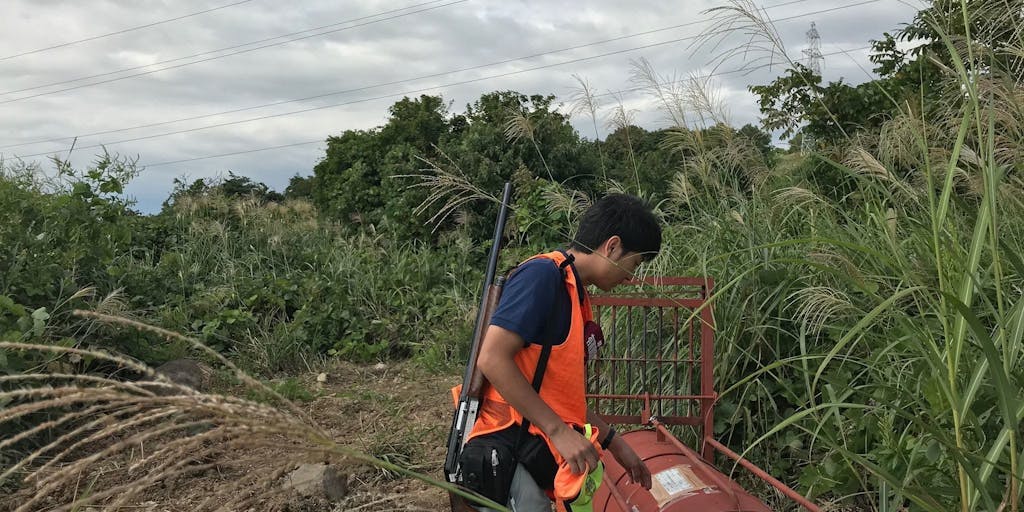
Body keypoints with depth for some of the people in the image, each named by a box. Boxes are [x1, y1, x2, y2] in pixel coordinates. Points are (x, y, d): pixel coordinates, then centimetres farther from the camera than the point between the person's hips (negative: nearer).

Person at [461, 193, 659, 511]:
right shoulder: (543, 274, -12)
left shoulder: (576, 296, 16)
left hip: (537, 460, 9)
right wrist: (559, 431, -19)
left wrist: (615, 444, 25)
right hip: (508, 456, -9)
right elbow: (492, 359, -22)